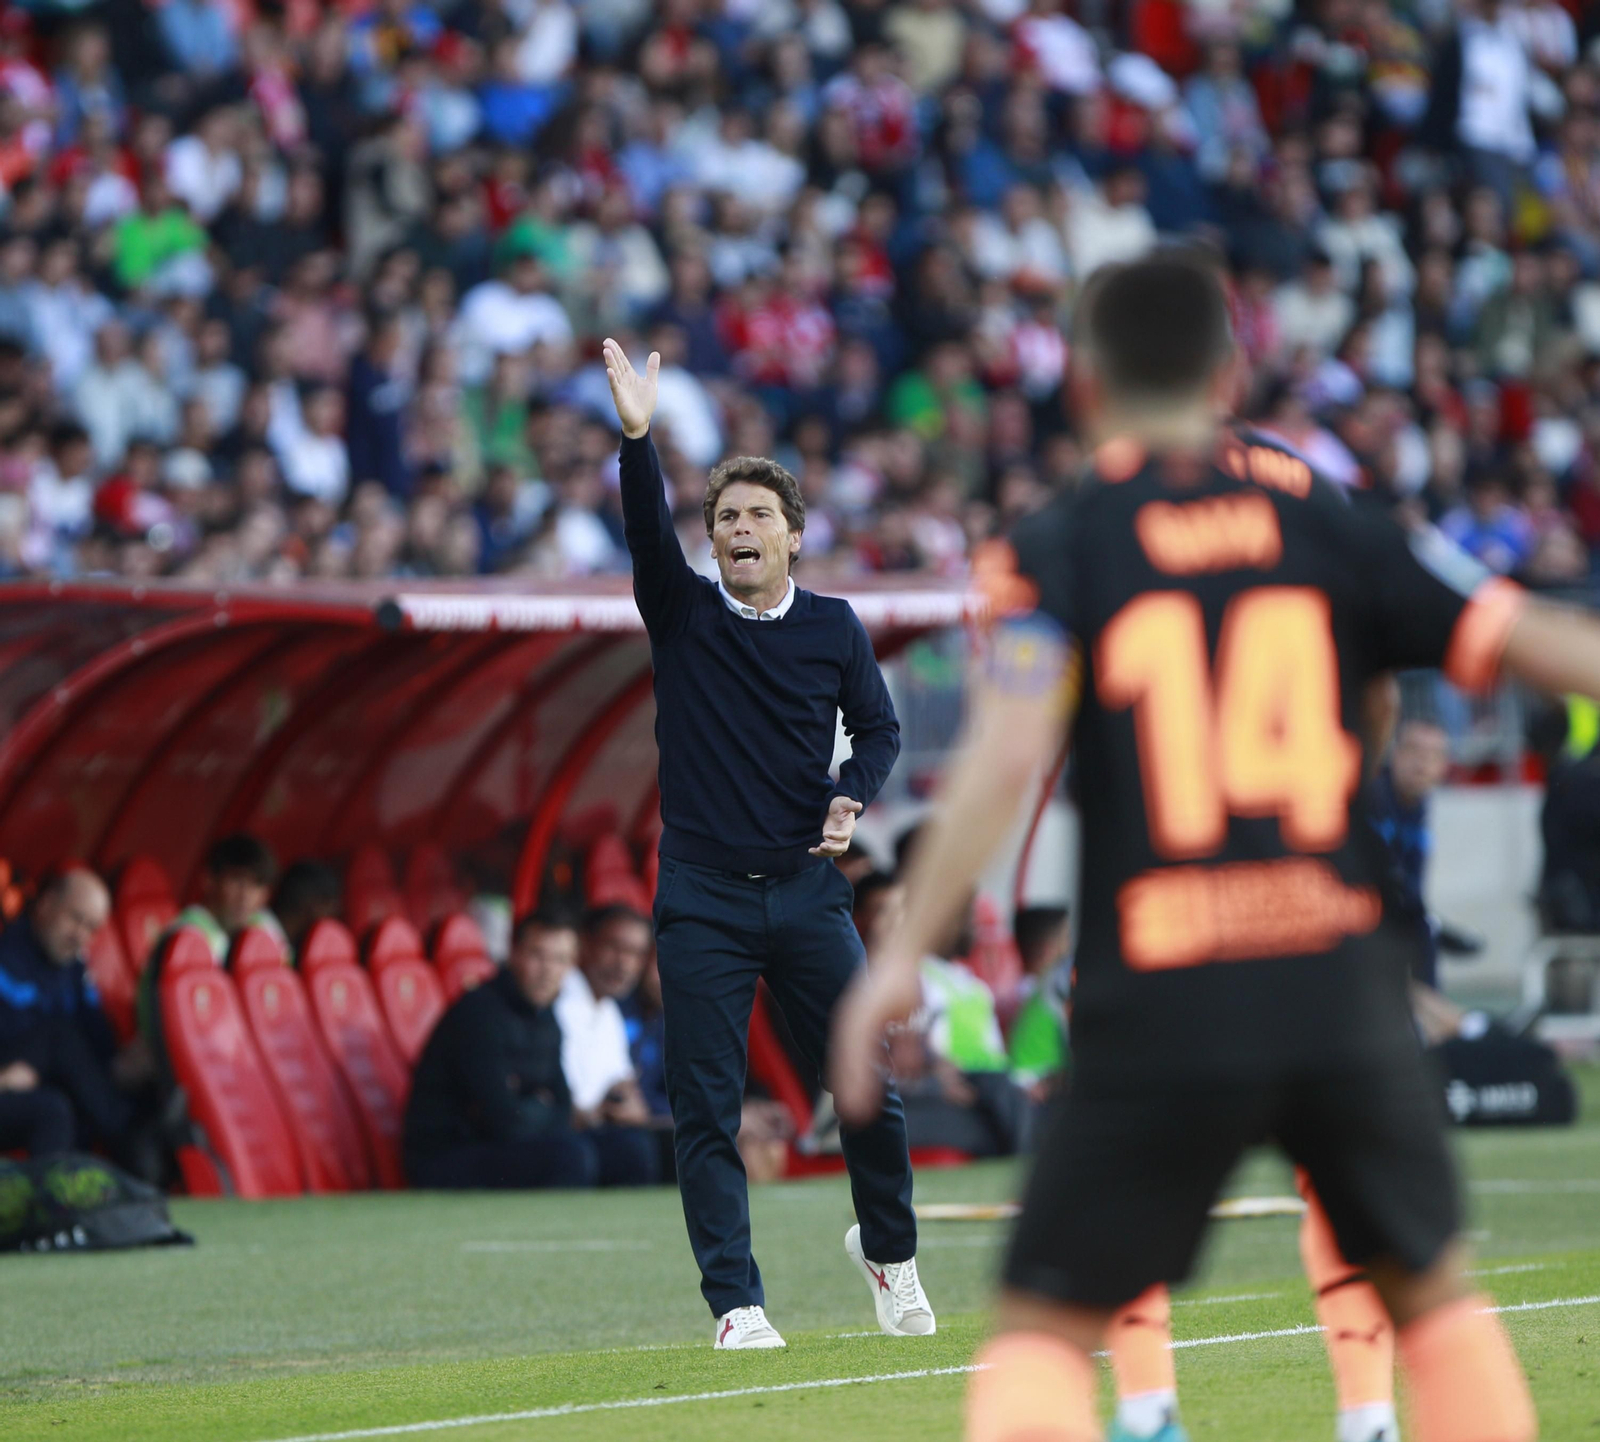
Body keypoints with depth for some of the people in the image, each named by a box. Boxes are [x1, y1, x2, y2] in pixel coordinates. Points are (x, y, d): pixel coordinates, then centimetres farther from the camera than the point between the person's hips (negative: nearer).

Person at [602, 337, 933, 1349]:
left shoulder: (833, 627, 7)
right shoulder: (682, 613, 3)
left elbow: (879, 728, 13)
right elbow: (648, 529, -14)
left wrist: (851, 800, -8)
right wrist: (638, 438, -32)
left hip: (808, 890, 1)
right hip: (703, 899, -1)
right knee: (707, 1110, -3)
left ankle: (889, 1252, 25)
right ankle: (736, 1304, 1)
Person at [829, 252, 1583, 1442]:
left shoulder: (1061, 551, 1)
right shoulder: (1325, 523, 8)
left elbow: (1006, 757, -13)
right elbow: (1535, 644, 5)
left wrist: (904, 952, -11)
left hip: (1160, 1010, -2)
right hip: (1341, 987, 2)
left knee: (1046, 1329, 6)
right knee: (1433, 1289, 21)